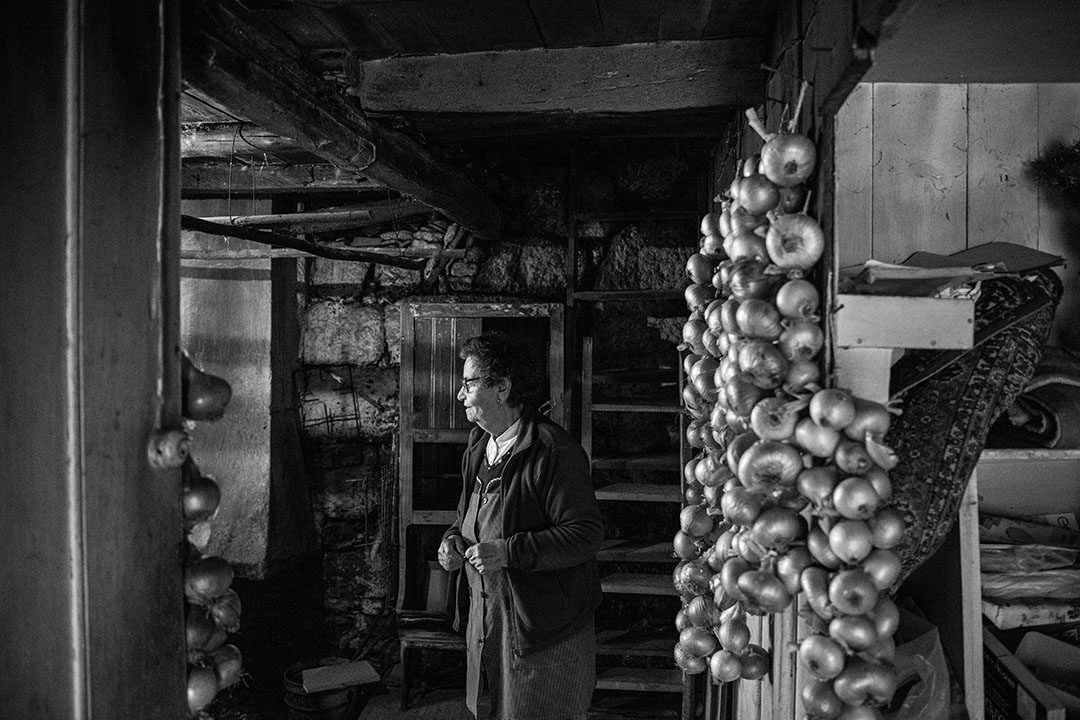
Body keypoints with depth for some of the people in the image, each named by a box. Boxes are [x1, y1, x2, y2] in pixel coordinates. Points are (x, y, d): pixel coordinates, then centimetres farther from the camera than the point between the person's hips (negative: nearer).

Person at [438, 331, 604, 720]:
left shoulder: (555, 452, -21)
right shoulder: (478, 447, 8)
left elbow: (586, 534, -23)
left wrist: (507, 551, -26)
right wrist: (453, 540, 1)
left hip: (545, 628, -8)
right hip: (487, 617, 8)